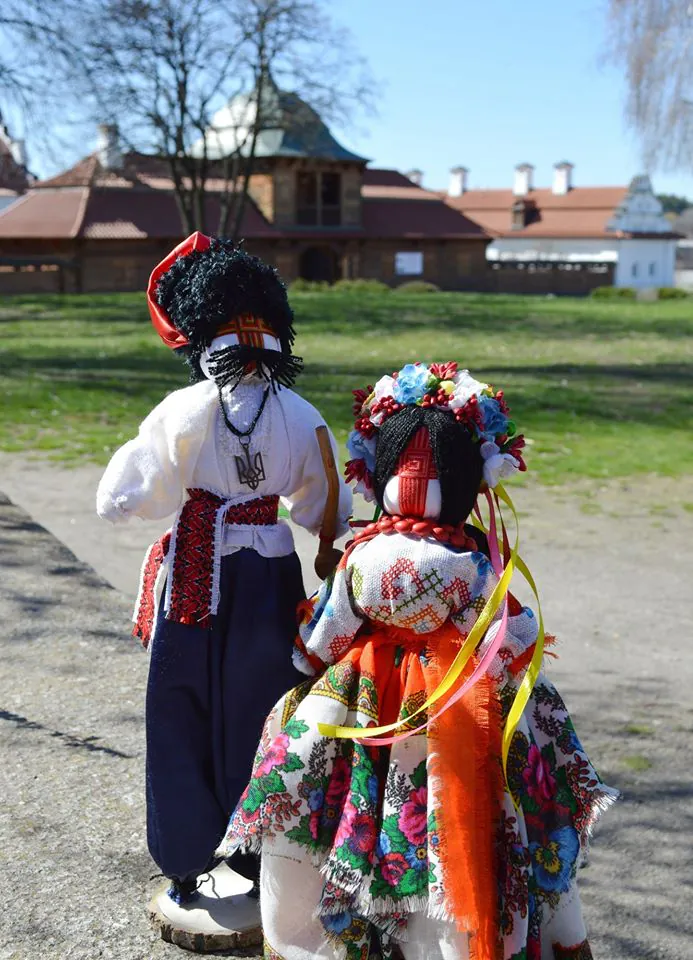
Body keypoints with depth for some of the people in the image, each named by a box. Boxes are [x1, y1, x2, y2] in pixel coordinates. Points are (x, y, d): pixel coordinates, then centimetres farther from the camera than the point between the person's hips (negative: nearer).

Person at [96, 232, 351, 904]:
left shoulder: (185, 412, -13)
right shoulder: (300, 415, -4)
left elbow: (117, 502, -9)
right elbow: (327, 510, 6)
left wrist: (138, 448, 7)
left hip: (198, 577, -2)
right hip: (271, 575, 3)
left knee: (184, 716, 13)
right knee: (259, 713, 17)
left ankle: (188, 868, 23)